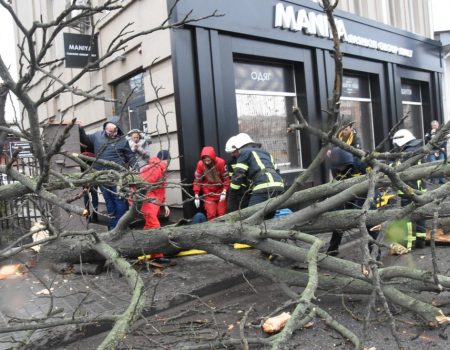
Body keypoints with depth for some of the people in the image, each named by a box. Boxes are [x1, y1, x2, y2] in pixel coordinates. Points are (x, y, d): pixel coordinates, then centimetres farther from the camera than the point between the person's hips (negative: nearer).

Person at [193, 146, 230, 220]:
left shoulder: (221, 162, -22)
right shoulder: (200, 164, -19)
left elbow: (226, 178, -10)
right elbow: (197, 180, -8)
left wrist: (224, 192, -15)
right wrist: (196, 196, -8)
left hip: (220, 192, 0)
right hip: (208, 193, 0)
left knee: (222, 213, 4)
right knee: (211, 214, -5)